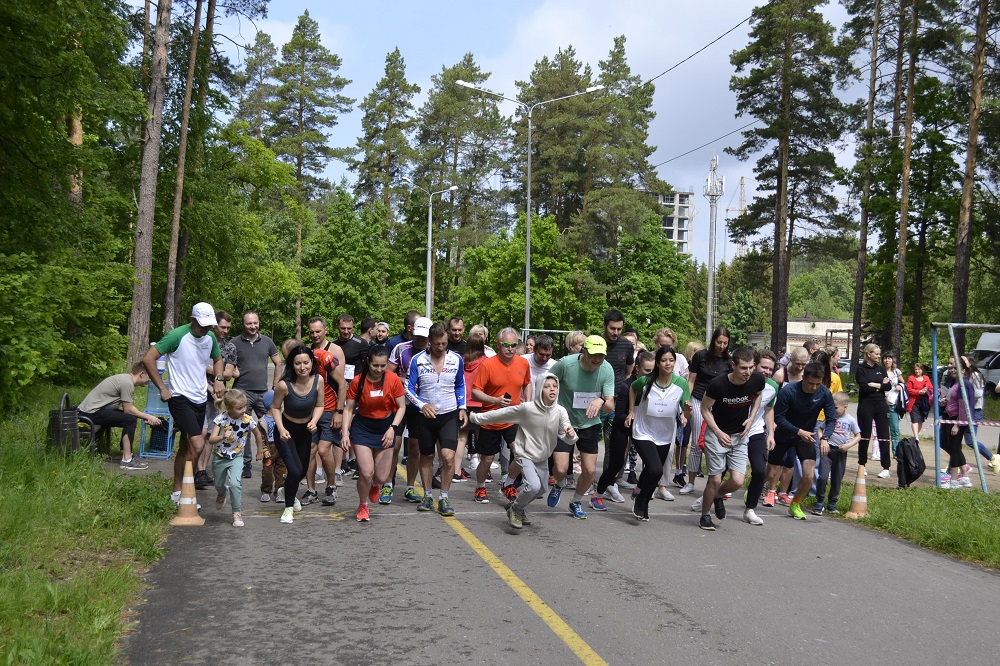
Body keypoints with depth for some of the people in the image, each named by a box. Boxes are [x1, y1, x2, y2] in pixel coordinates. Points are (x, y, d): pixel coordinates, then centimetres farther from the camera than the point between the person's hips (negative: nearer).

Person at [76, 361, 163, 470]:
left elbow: (128, 407, 19)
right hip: (91, 413, -11)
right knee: (130, 419, -18)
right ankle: (127, 460, -15)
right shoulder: (127, 384, -17)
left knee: (128, 417, 17)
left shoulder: (125, 378, 15)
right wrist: (148, 417, -3)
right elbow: (128, 410, -13)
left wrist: (146, 417, 11)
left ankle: (126, 454, 19)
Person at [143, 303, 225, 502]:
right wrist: (162, 388, -15)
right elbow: (148, 359, -15)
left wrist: (218, 379, 6)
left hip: (200, 399, 7)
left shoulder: (210, 337, 6)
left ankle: (177, 492, 23)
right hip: (180, 397, -7)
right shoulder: (177, 336, -15)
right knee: (197, 445, -18)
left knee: (186, 447, 13)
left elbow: (217, 359, 26)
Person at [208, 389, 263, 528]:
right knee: (219, 484, 21)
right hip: (219, 456, 1)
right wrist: (223, 436, -48)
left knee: (235, 483, -21)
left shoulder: (248, 420, -20)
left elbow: (257, 434, 0)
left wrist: (260, 451, 10)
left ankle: (237, 513, -6)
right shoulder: (221, 419, -23)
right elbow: (211, 440, -28)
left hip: (236, 457, -1)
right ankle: (221, 495, 58)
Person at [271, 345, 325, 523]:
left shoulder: (318, 380, -20)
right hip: (286, 430, -4)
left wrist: (314, 422, -23)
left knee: (303, 470, 20)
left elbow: (319, 406, -6)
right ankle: (289, 507, 8)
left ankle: (289, 493, 54)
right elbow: (275, 408, -12)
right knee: (295, 470, -18)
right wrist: (281, 429, -23)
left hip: (306, 430, 4)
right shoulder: (284, 385, -28)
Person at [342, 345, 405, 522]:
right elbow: (348, 409, -6)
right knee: (366, 472, -12)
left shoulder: (393, 380, -13)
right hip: (363, 427, -1)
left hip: (385, 427, 1)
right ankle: (363, 506, 17)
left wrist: (392, 428, -16)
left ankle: (375, 485, 43)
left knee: (382, 477, 2)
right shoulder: (358, 381, -14)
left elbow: (401, 407, -4)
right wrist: (345, 432, -16)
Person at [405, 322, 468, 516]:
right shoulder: (418, 360, -6)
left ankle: (444, 498, -1)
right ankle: (428, 496, 28)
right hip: (426, 416, 0)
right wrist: (422, 405, -16)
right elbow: (409, 388, -2)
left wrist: (462, 408, 4)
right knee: (426, 457, 12)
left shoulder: (456, 360, -1)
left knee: (448, 456, -16)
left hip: (449, 415, 0)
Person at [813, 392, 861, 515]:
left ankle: (832, 503, 25)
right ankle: (819, 503, -1)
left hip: (841, 452, 1)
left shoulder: (851, 420, 0)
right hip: (827, 449, -1)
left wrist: (848, 445, -8)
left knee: (837, 480, 10)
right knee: (822, 476, -13)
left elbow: (858, 436, 7)